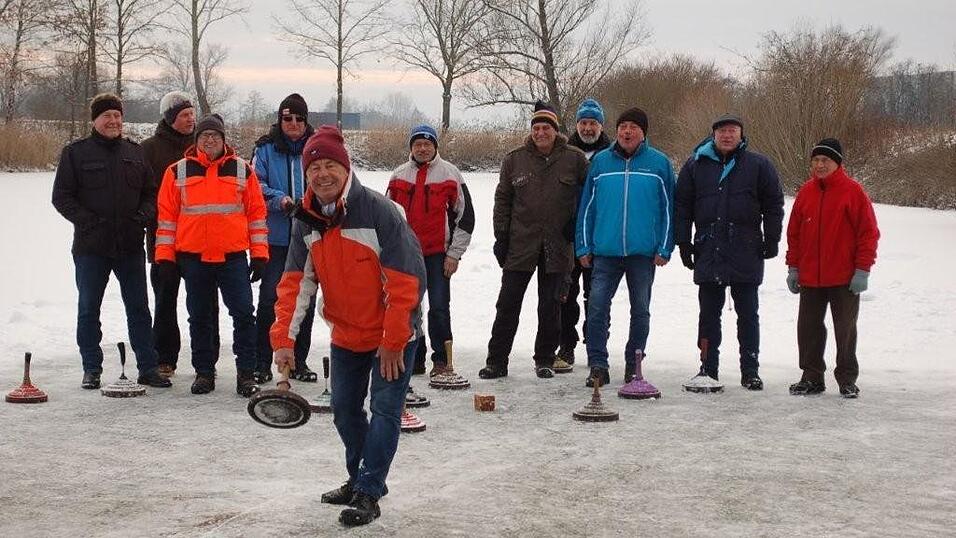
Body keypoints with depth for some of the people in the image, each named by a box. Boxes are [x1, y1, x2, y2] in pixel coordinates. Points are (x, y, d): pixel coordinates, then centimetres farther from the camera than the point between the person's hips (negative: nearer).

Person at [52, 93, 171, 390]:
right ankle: (91, 369, 16)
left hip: (131, 245, 2)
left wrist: (143, 216, -6)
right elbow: (61, 197, -1)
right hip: (91, 246, -2)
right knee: (88, 309, 6)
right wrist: (87, 220, -13)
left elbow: (151, 192, 13)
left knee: (139, 309, 6)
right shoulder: (76, 152, 0)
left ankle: (148, 367, 12)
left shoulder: (135, 152, 9)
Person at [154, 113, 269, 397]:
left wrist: (260, 254, 0)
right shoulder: (177, 172, 4)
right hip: (193, 258, 1)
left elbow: (257, 213, 5)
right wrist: (165, 255, 1)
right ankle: (204, 372, 20)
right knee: (200, 318, 9)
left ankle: (246, 373, 3)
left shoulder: (243, 171, 4)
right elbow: (167, 215, 5)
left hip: (233, 257, -1)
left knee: (243, 314, -5)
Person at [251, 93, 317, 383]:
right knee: (270, 298, -4)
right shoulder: (266, 149, 1)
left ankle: (299, 361, 20)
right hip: (275, 237, -2)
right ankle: (262, 362, 4)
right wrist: (279, 199, -17)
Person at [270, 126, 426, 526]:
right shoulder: (306, 222, -5)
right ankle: (359, 478, 32)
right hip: (346, 335, 6)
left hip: (393, 334, -6)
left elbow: (404, 280, -22)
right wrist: (284, 338, -13)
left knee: (384, 409, -6)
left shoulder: (379, 211, -23)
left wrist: (392, 342, -20)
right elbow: (295, 283, -3)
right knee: (345, 409, 14)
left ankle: (368, 494, 2)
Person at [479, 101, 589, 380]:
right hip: (520, 244, 1)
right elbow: (502, 199, 8)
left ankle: (545, 360, 20)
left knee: (550, 306, 8)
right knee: (507, 304, 2)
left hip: (557, 247, -1)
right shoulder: (514, 159, 4)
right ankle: (496, 361, 8)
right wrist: (501, 236, 3)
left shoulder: (574, 159, 0)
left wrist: (577, 223, 1)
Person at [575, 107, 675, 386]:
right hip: (605, 251, 1)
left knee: (640, 310, 9)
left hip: (644, 252, 0)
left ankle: (634, 364, 21)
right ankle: (598, 366, 0)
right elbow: (586, 206, 7)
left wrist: (664, 248, -4)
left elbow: (668, 208, 2)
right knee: (597, 307, -7)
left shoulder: (659, 163, 1)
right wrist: (584, 247, 3)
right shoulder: (600, 161, 5)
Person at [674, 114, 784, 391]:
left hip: (746, 254, -1)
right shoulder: (696, 165, 7)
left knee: (748, 314, 5)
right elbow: (682, 205, 10)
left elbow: (773, 204, 6)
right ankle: (708, 369, 13)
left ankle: (750, 371, 10)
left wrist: (771, 241, 1)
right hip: (708, 252, 1)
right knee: (709, 313, 6)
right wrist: (684, 242, 4)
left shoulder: (759, 165, 4)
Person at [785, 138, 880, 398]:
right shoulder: (806, 192, 6)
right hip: (810, 277, 4)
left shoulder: (853, 191, -8)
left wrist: (862, 270, -12)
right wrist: (793, 267, 8)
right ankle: (812, 377, 19)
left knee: (845, 328, 5)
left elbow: (868, 232, -8)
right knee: (808, 327, 8)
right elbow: (794, 232, 11)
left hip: (844, 278, -4)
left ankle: (847, 379, 15)